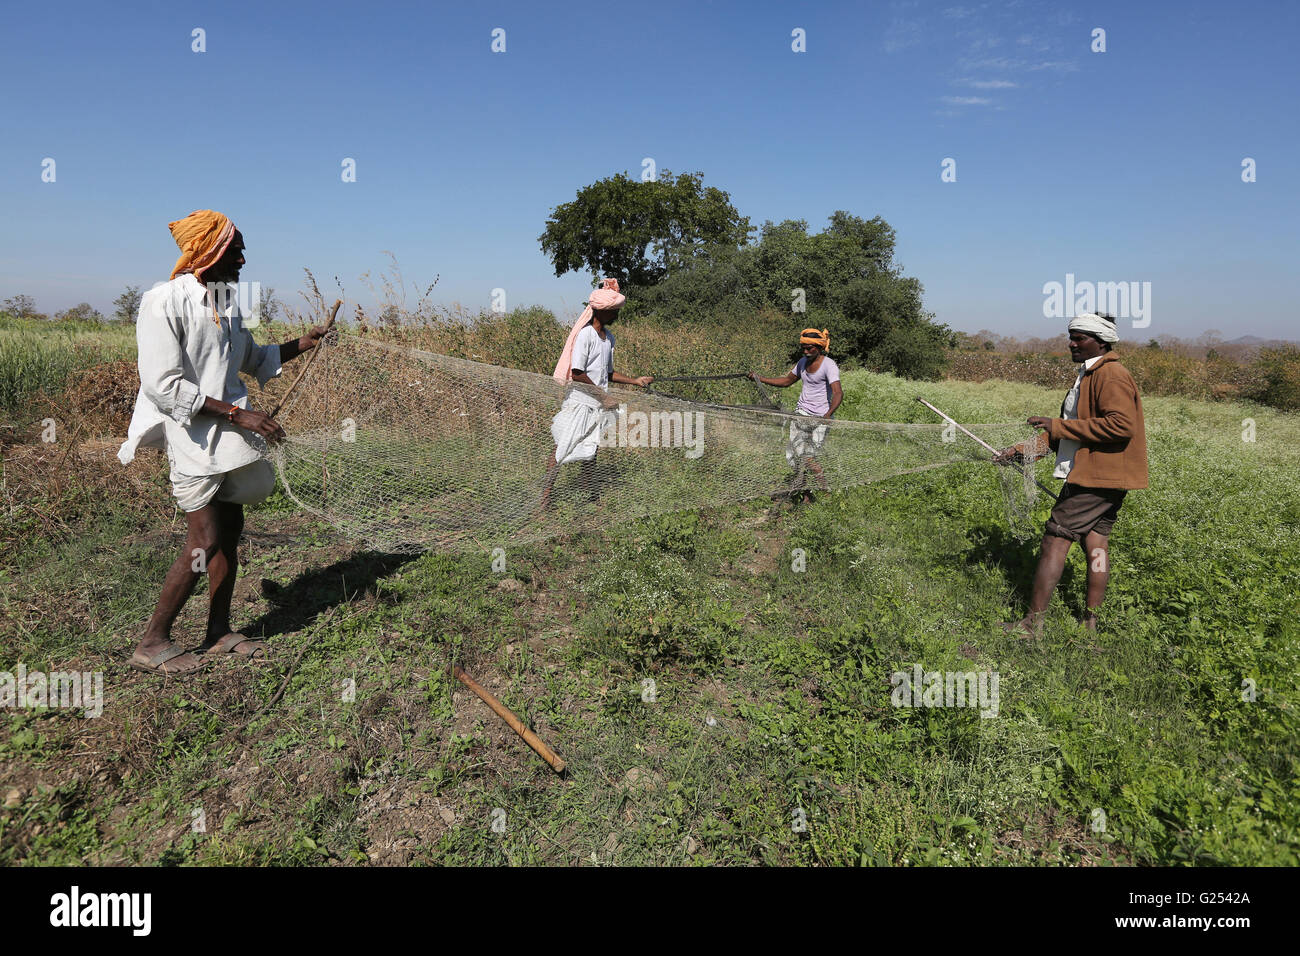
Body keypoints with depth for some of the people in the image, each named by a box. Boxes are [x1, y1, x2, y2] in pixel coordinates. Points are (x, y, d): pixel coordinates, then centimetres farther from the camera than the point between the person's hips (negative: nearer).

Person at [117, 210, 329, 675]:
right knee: (206, 540, -9)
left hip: (231, 435, 8)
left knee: (230, 531, 10)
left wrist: (303, 343, 17)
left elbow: (251, 358, 28)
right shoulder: (164, 302, -13)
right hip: (194, 436, -8)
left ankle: (218, 632, 22)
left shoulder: (226, 302, 12)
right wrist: (237, 414, -21)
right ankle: (152, 642, 7)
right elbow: (164, 385, -19)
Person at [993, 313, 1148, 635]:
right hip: (1102, 477, 10)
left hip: (1097, 476, -10)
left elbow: (1122, 425, -26)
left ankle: (1032, 623, -4)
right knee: (1095, 542, 11)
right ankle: (1090, 623, 18)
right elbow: (1066, 433, 22)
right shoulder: (1088, 376, 19)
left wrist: (1059, 426, -23)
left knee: (1056, 539, -9)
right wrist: (1022, 450, 14)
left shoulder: (1111, 376, -13)